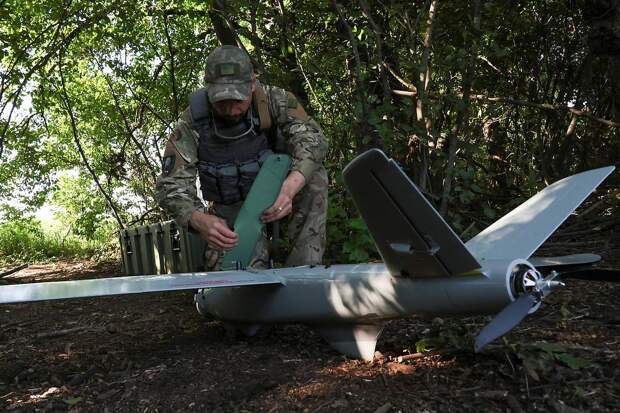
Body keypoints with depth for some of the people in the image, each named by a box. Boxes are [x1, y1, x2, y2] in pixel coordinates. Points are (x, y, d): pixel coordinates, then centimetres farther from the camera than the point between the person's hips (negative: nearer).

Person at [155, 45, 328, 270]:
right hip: (231, 209, -1)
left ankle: (303, 267, -22)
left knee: (314, 176, -29)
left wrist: (289, 189, -50)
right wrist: (199, 220, -46)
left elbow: (311, 137, -31)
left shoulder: (273, 99, -20)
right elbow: (171, 185, -24)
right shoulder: (192, 123, -21)